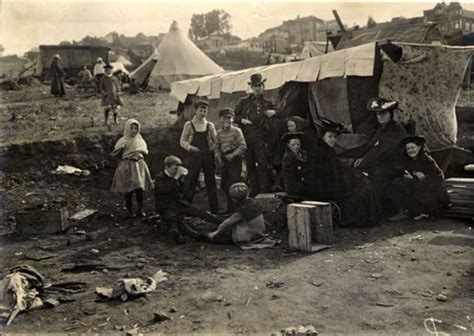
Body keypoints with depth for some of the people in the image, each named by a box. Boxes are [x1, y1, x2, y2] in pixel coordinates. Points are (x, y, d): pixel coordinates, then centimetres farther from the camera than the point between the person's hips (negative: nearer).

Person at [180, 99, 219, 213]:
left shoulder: (210, 125, 8)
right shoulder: (189, 125, 2)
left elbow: (215, 140, 11)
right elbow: (182, 141, 2)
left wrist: (212, 149, -7)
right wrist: (191, 148, -14)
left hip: (208, 156, 2)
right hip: (194, 156, -2)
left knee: (211, 182, 6)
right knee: (191, 182, -1)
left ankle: (214, 208, 13)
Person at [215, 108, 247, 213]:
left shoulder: (236, 131, -6)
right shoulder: (219, 132, 9)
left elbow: (243, 146, -11)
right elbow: (217, 147, 14)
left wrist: (232, 155, -18)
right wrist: (218, 157, 0)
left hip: (235, 160, -6)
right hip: (224, 161, 6)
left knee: (232, 184, -12)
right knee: (223, 185, 7)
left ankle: (232, 207, 1)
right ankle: (231, 206, 23)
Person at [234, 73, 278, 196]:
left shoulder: (267, 103, 16)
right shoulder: (243, 102, 16)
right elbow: (234, 116, 15)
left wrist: (274, 112, -3)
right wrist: (242, 120, -5)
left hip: (261, 137, -1)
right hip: (247, 137, 2)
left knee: (263, 164, -11)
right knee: (250, 165, 3)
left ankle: (265, 191, -9)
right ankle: (254, 190, 11)